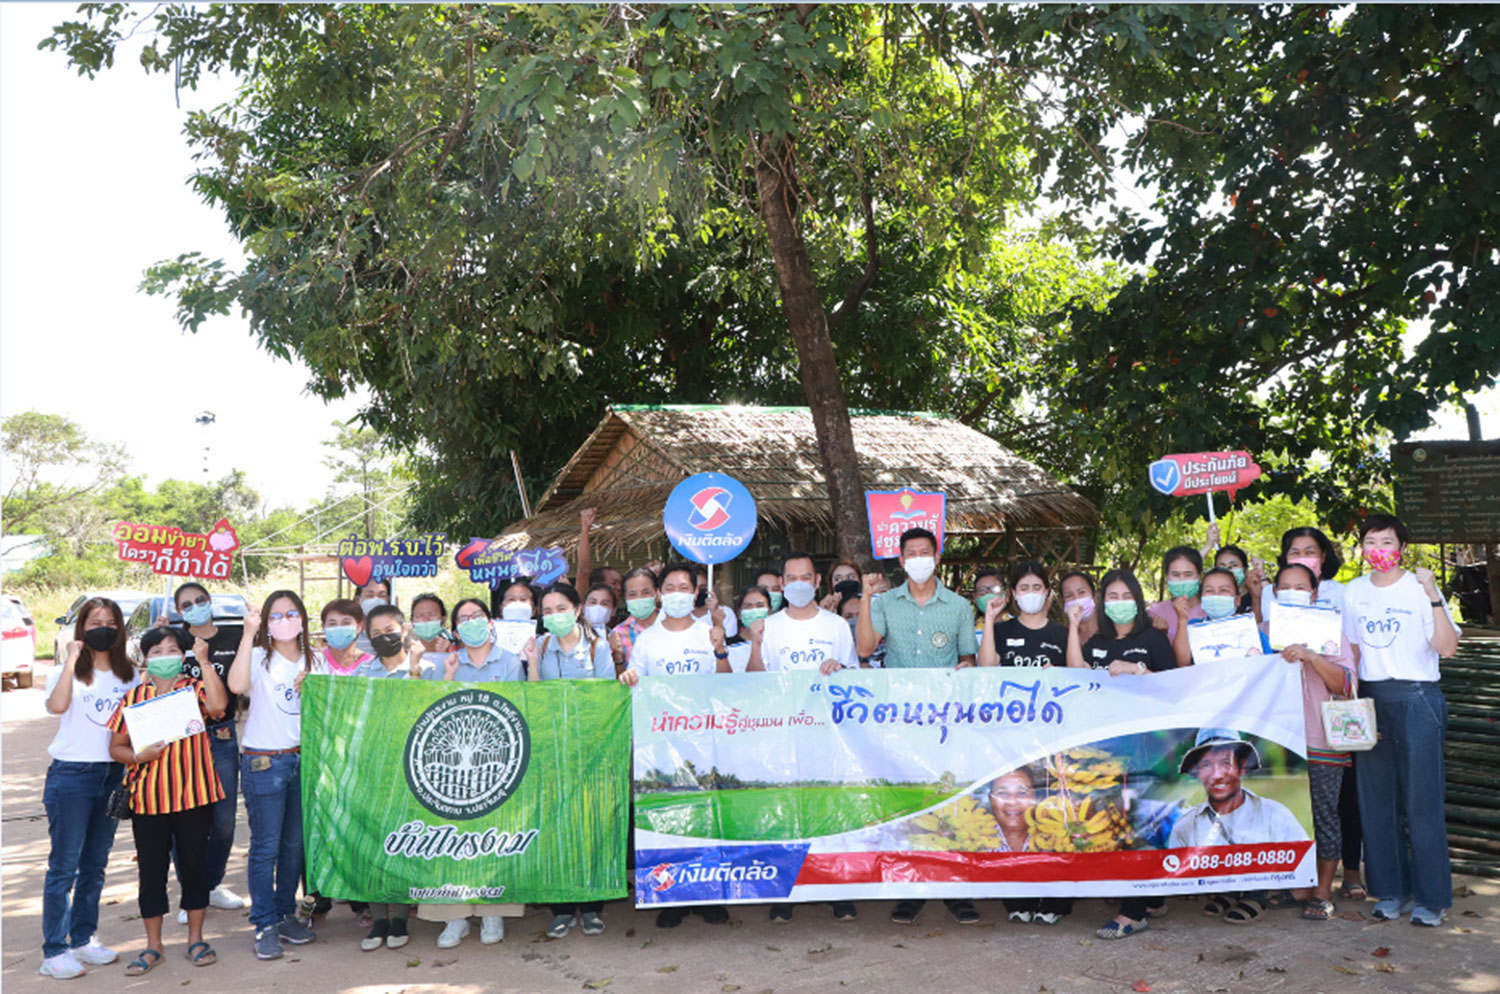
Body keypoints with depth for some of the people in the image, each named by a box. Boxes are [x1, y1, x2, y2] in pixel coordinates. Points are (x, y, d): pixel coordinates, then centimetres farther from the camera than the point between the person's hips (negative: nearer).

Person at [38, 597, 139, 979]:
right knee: (64, 866, -1)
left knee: (95, 865, 13)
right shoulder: (66, 672, -2)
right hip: (71, 775, -5)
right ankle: (54, 951, 7)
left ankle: (83, 940, 24)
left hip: (113, 775, 5)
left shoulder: (130, 676, 10)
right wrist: (72, 659, -20)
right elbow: (56, 706, -24)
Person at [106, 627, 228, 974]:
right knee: (151, 870, 8)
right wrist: (138, 756, -14)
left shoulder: (195, 689, 0)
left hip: (194, 794, -1)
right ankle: (153, 946, 22)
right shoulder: (134, 697, 4)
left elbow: (218, 705, -23)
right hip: (148, 798, 1)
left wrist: (204, 660, -20)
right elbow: (116, 746, 7)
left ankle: (196, 940, 21)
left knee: (195, 864, 7)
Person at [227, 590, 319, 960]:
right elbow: (237, 685, -28)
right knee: (265, 847, 0)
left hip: (302, 759, 5)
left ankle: (286, 915, 25)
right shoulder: (260, 657, -5)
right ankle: (264, 926, 10)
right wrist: (248, 633, -28)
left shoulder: (313, 661, 10)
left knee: (295, 844, 11)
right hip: (264, 762, -5)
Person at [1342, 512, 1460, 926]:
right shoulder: (1354, 592, 10)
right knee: (1376, 798, 6)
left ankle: (1431, 896, 9)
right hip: (1371, 700, 4)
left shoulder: (1419, 587, -4)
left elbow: (1447, 647, -14)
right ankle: (1391, 890, 19)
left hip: (1417, 698, -4)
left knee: (1421, 798, -3)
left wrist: (1433, 596, -22)